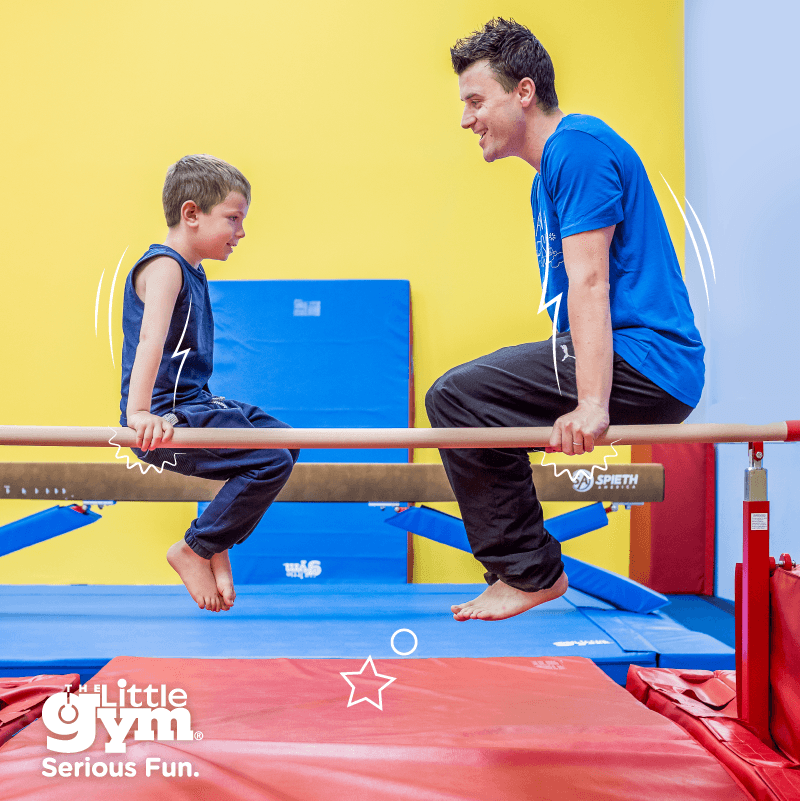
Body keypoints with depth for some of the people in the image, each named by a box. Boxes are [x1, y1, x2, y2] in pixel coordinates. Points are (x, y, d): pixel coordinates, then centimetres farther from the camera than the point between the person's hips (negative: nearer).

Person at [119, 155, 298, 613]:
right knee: (272, 461, -19)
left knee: (285, 441, 16)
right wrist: (139, 412, -40)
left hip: (193, 403, 11)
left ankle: (217, 545, 17)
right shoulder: (164, 266, -14)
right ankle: (194, 550, -3)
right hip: (167, 417, -11)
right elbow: (151, 337, -29)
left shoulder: (192, 272, 18)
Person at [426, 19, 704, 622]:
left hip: (644, 365, -11)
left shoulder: (577, 146, -9)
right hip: (646, 375, 11)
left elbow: (590, 283, -20)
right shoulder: (550, 174, 22)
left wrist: (591, 404, -26)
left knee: (455, 397, -14)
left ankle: (530, 573, -5)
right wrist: (575, 396, 26)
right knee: (476, 405, 18)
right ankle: (523, 572, 21)